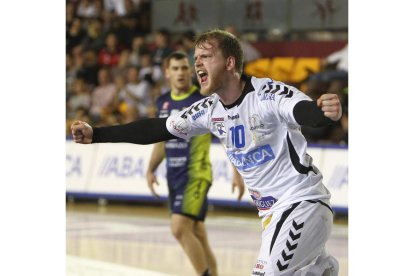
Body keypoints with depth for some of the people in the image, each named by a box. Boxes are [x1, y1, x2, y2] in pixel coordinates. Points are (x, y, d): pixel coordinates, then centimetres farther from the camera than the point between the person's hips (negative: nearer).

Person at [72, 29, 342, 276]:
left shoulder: (269, 94, -19)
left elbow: (306, 112, -37)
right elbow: (157, 129, 10)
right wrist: (95, 134, 7)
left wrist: (327, 111, -62)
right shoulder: (209, 110, 4)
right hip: (271, 213, 8)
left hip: (304, 202, -8)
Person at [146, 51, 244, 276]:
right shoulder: (163, 102, 9)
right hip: (174, 175, 7)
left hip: (196, 175, -7)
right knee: (196, 234, 12)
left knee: (179, 228, -19)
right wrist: (151, 170, 9)